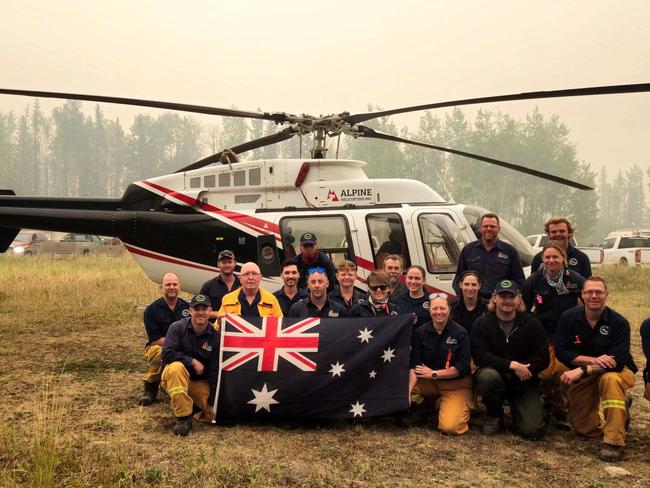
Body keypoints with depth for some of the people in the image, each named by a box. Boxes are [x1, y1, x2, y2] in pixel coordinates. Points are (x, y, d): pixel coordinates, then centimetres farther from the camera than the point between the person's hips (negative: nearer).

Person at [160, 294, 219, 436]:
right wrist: (192, 361, -23)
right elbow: (167, 353, -23)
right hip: (175, 377, -2)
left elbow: (215, 371, -7)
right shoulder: (177, 328, -12)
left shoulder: (215, 336, -7)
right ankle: (183, 418, -29)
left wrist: (213, 400, -11)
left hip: (200, 382, 2)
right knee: (176, 367, -38)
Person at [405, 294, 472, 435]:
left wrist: (434, 373, -14)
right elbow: (414, 365, -10)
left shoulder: (460, 333, -10)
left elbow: (463, 367, -13)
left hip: (456, 385, -3)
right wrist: (408, 391, -25)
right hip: (427, 382, 3)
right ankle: (424, 405, 7)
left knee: (450, 427, -23)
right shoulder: (421, 332, -4)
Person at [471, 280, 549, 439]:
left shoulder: (532, 323, -2)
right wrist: (511, 365, -28)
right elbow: (480, 357, -19)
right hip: (496, 374, 0)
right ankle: (494, 415, -6)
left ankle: (516, 409, 20)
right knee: (487, 375, -37)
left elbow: (542, 359, -7)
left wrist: (521, 370, -20)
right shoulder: (482, 323, -7)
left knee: (533, 430, -17)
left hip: (523, 382, 1)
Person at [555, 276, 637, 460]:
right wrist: (593, 360, -26)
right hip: (581, 378, 3)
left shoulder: (619, 322, -18)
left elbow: (618, 362, -26)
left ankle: (614, 442, -30)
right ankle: (619, 411, 35)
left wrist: (582, 371, -34)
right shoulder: (568, 318, -10)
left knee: (610, 380, -40)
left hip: (616, 371, -3)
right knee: (583, 429, 5)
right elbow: (562, 352, -13)